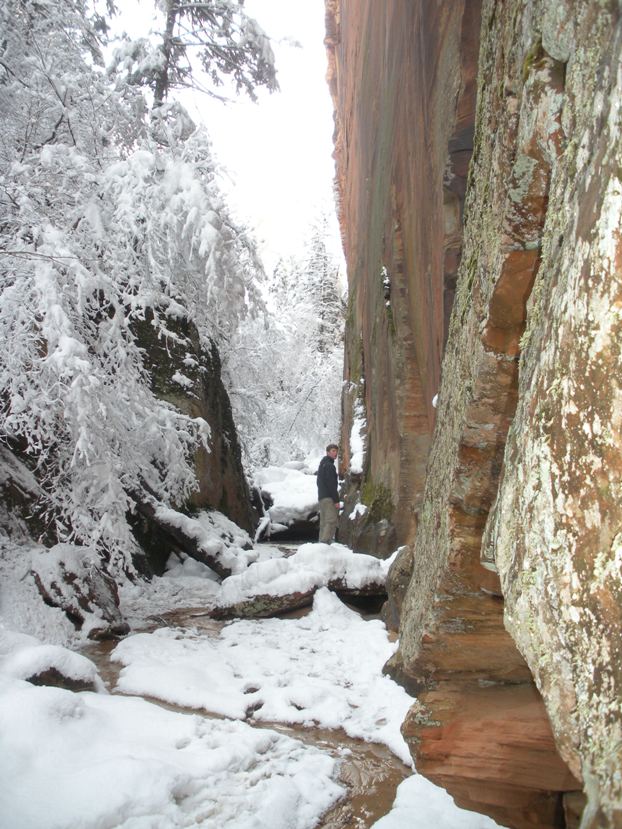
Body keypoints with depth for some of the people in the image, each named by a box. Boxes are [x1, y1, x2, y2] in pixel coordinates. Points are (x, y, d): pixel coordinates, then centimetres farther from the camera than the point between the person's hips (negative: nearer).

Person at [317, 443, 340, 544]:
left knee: (324, 522, 10)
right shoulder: (329, 465, -10)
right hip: (328, 498, -10)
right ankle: (325, 542, -22)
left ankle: (322, 542, 9)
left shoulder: (322, 464, 21)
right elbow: (331, 484, -16)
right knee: (331, 521, -14)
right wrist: (336, 500, -16)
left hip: (321, 497, 10)